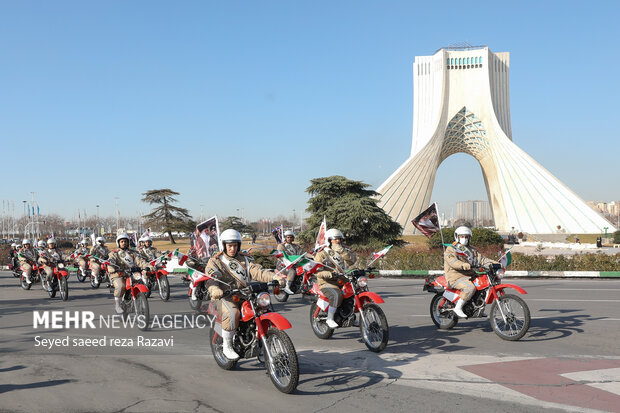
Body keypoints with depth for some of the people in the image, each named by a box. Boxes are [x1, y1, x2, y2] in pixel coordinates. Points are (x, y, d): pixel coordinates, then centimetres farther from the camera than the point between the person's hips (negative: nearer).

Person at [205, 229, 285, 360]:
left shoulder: (245, 259, 16)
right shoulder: (215, 261, 4)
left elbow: (257, 271, 1)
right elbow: (211, 278, -15)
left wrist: (274, 276, -19)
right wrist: (214, 289, -39)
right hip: (225, 296, -5)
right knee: (232, 313, -34)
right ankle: (227, 346, -17)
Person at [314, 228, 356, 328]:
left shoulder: (344, 251, 15)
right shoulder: (322, 254, 1)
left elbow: (352, 260, -5)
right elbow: (318, 271, -11)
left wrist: (340, 250, -13)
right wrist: (331, 274, -28)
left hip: (342, 281, 6)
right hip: (327, 283, -6)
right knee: (336, 294, -34)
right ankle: (330, 319, -22)